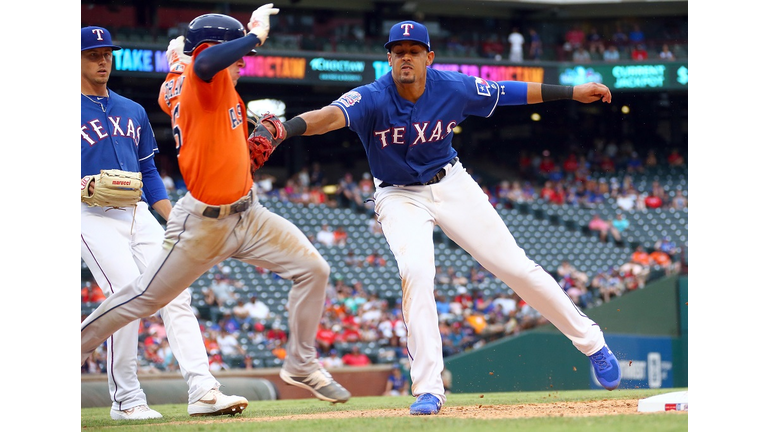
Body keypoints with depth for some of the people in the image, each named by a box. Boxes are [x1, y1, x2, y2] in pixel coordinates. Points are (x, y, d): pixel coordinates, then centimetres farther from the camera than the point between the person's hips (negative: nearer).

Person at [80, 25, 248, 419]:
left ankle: (203, 390, -14)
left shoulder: (133, 112, 22)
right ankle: (125, 399, -13)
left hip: (139, 215, 6)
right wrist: (81, 187, -22)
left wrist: (174, 221, 12)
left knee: (175, 292, -9)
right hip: (92, 216, -6)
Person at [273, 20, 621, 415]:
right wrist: (284, 129, -63)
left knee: (515, 267, 1)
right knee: (416, 272, -27)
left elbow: (509, 92, 0)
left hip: (452, 186, 2)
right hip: (400, 198, -2)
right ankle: (428, 390, -19)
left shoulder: (453, 89, -14)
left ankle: (589, 340, 20)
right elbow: (330, 115, -42)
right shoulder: (372, 99, -23)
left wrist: (574, 93, 5)